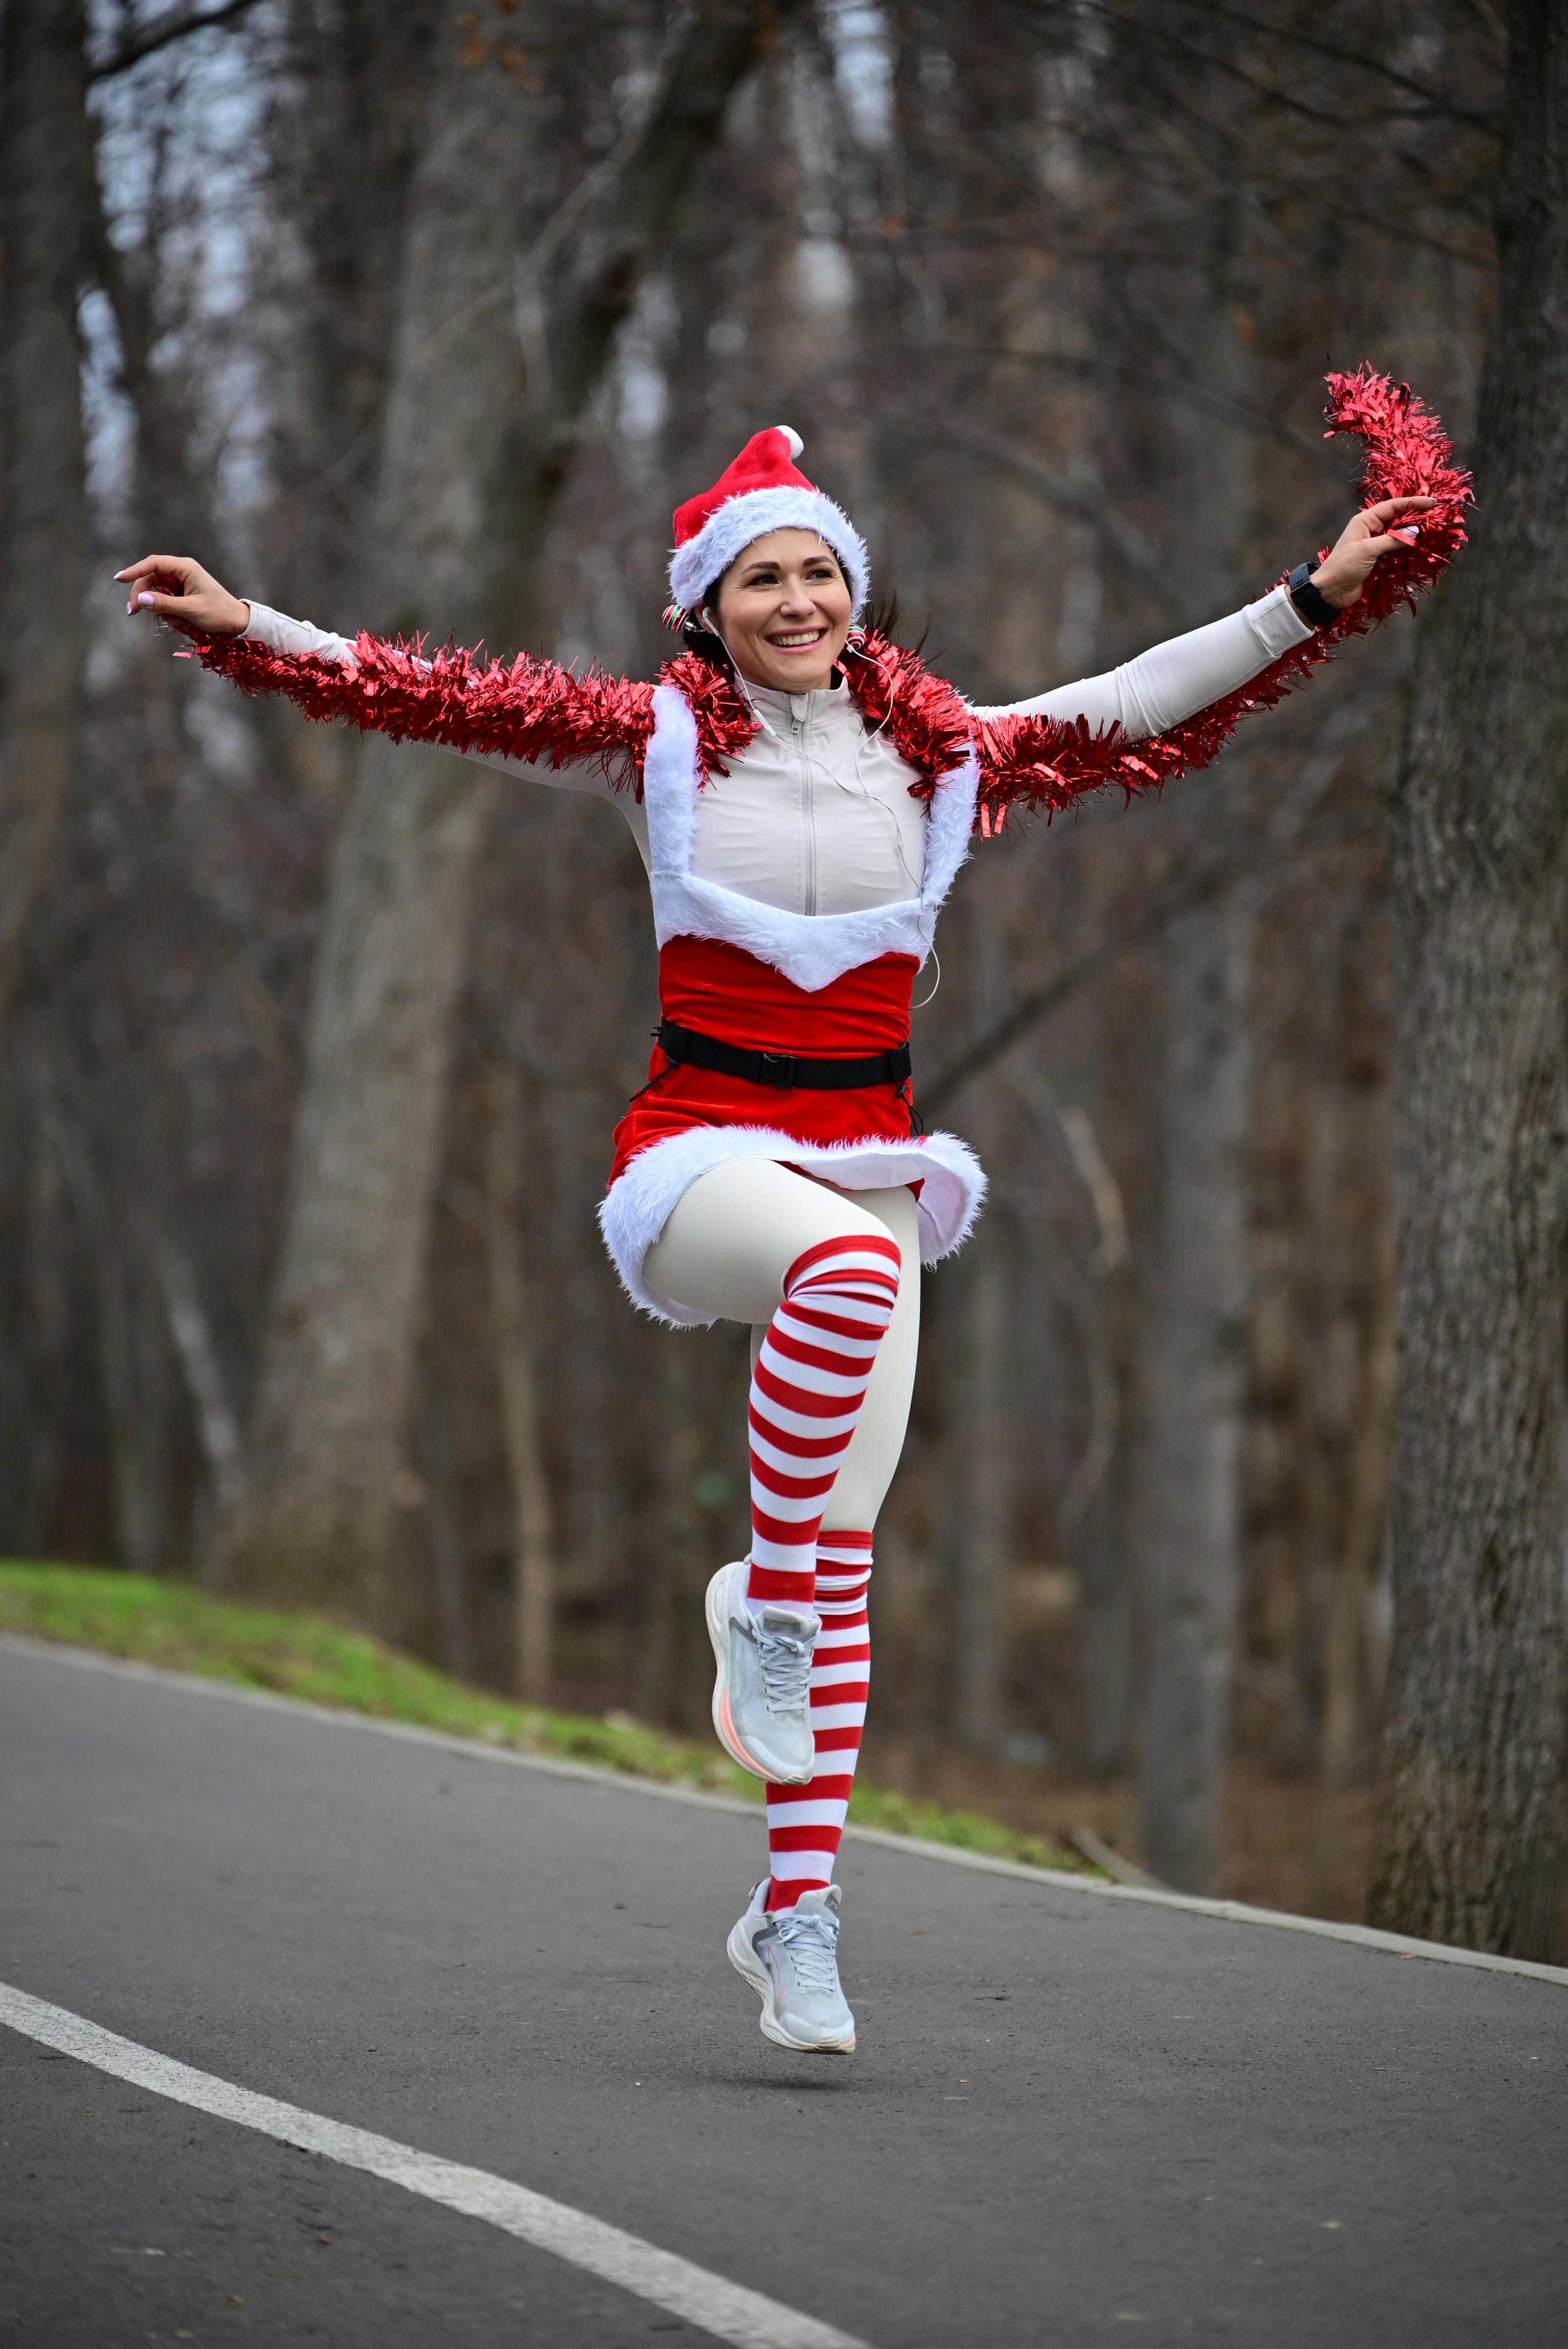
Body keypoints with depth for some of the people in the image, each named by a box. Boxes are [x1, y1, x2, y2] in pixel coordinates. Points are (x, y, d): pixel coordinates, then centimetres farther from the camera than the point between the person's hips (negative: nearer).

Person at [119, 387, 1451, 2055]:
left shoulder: (939, 756, 8)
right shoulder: (654, 742, 3)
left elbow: (1136, 714, 12)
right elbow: (435, 698, 1)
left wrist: (1317, 597, 9)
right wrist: (243, 631, -5)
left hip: (866, 1153, 3)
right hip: (699, 1150, -3)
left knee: (845, 1557, -1)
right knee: (847, 1259, -39)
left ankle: (795, 1913, 5)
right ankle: (758, 1602, -21)